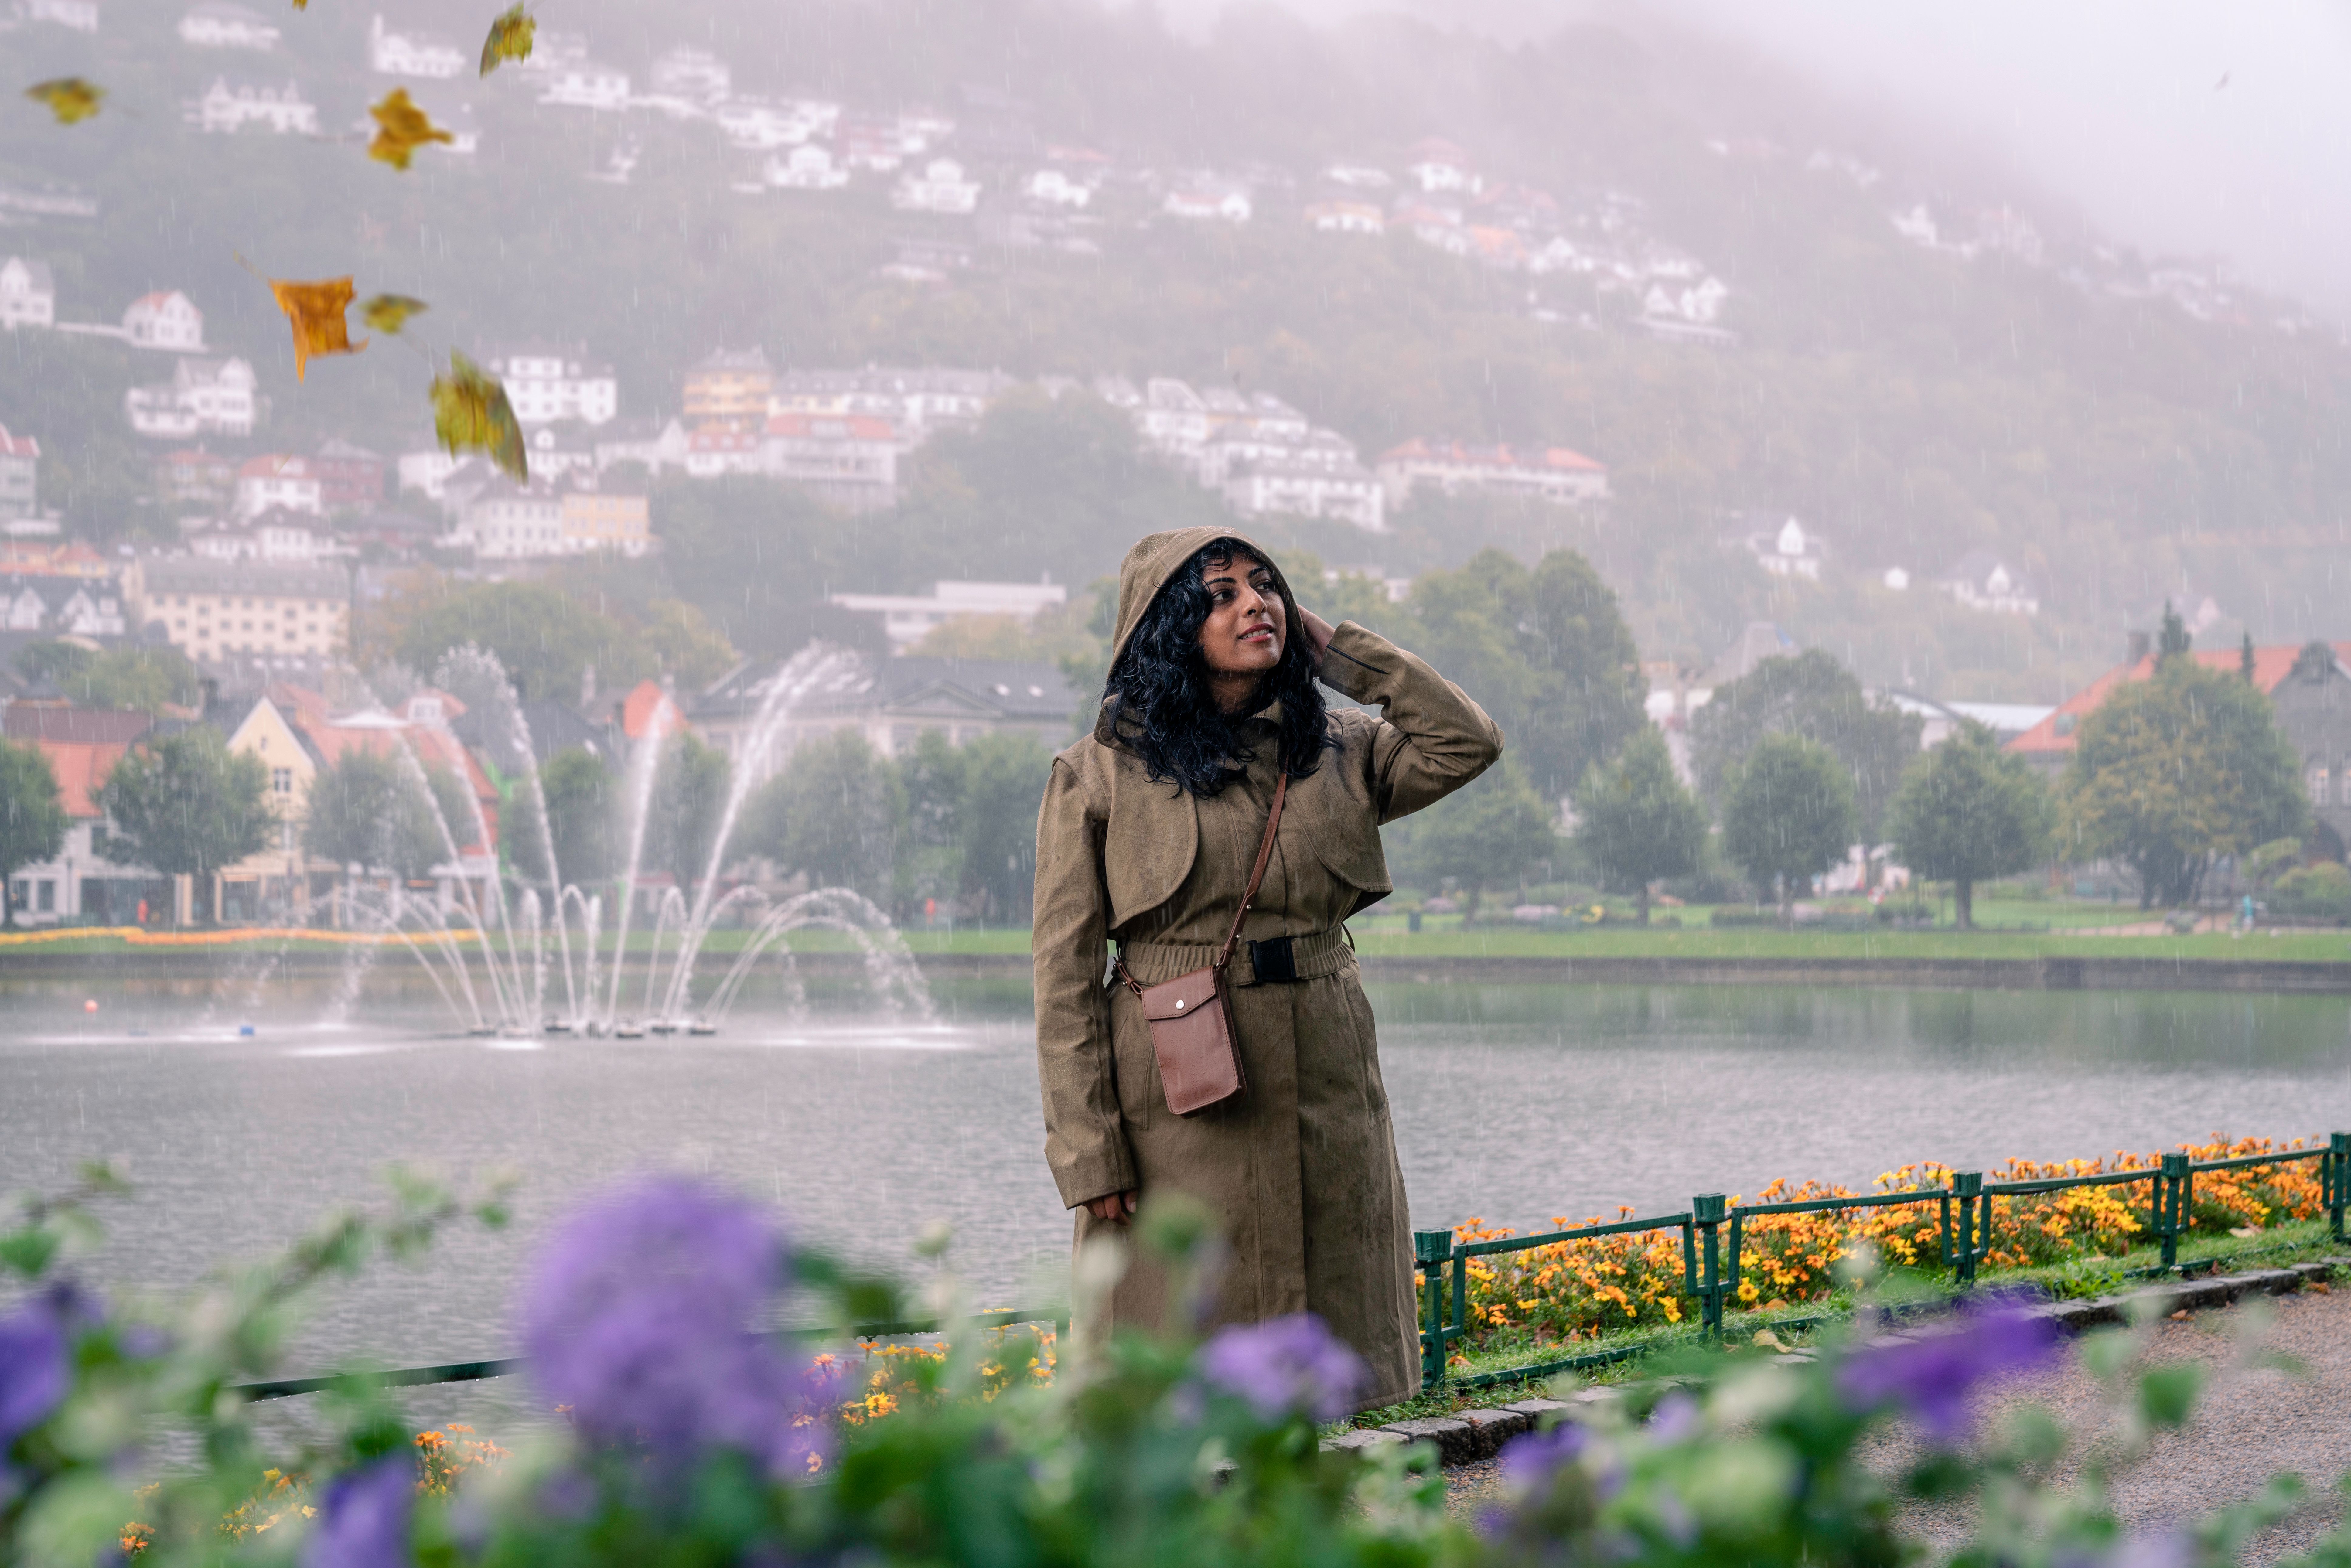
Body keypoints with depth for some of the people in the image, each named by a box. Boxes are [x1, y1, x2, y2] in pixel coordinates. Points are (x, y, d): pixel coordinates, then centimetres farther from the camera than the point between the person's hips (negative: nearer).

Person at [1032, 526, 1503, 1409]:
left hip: (1323, 1095, 4)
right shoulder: (1099, 775, -2)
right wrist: (1090, 1154, -9)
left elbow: (1468, 743, 3)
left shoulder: (1336, 755, 11)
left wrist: (1333, 649, 5)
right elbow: (1066, 980, -3)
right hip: (1175, 1097, -4)